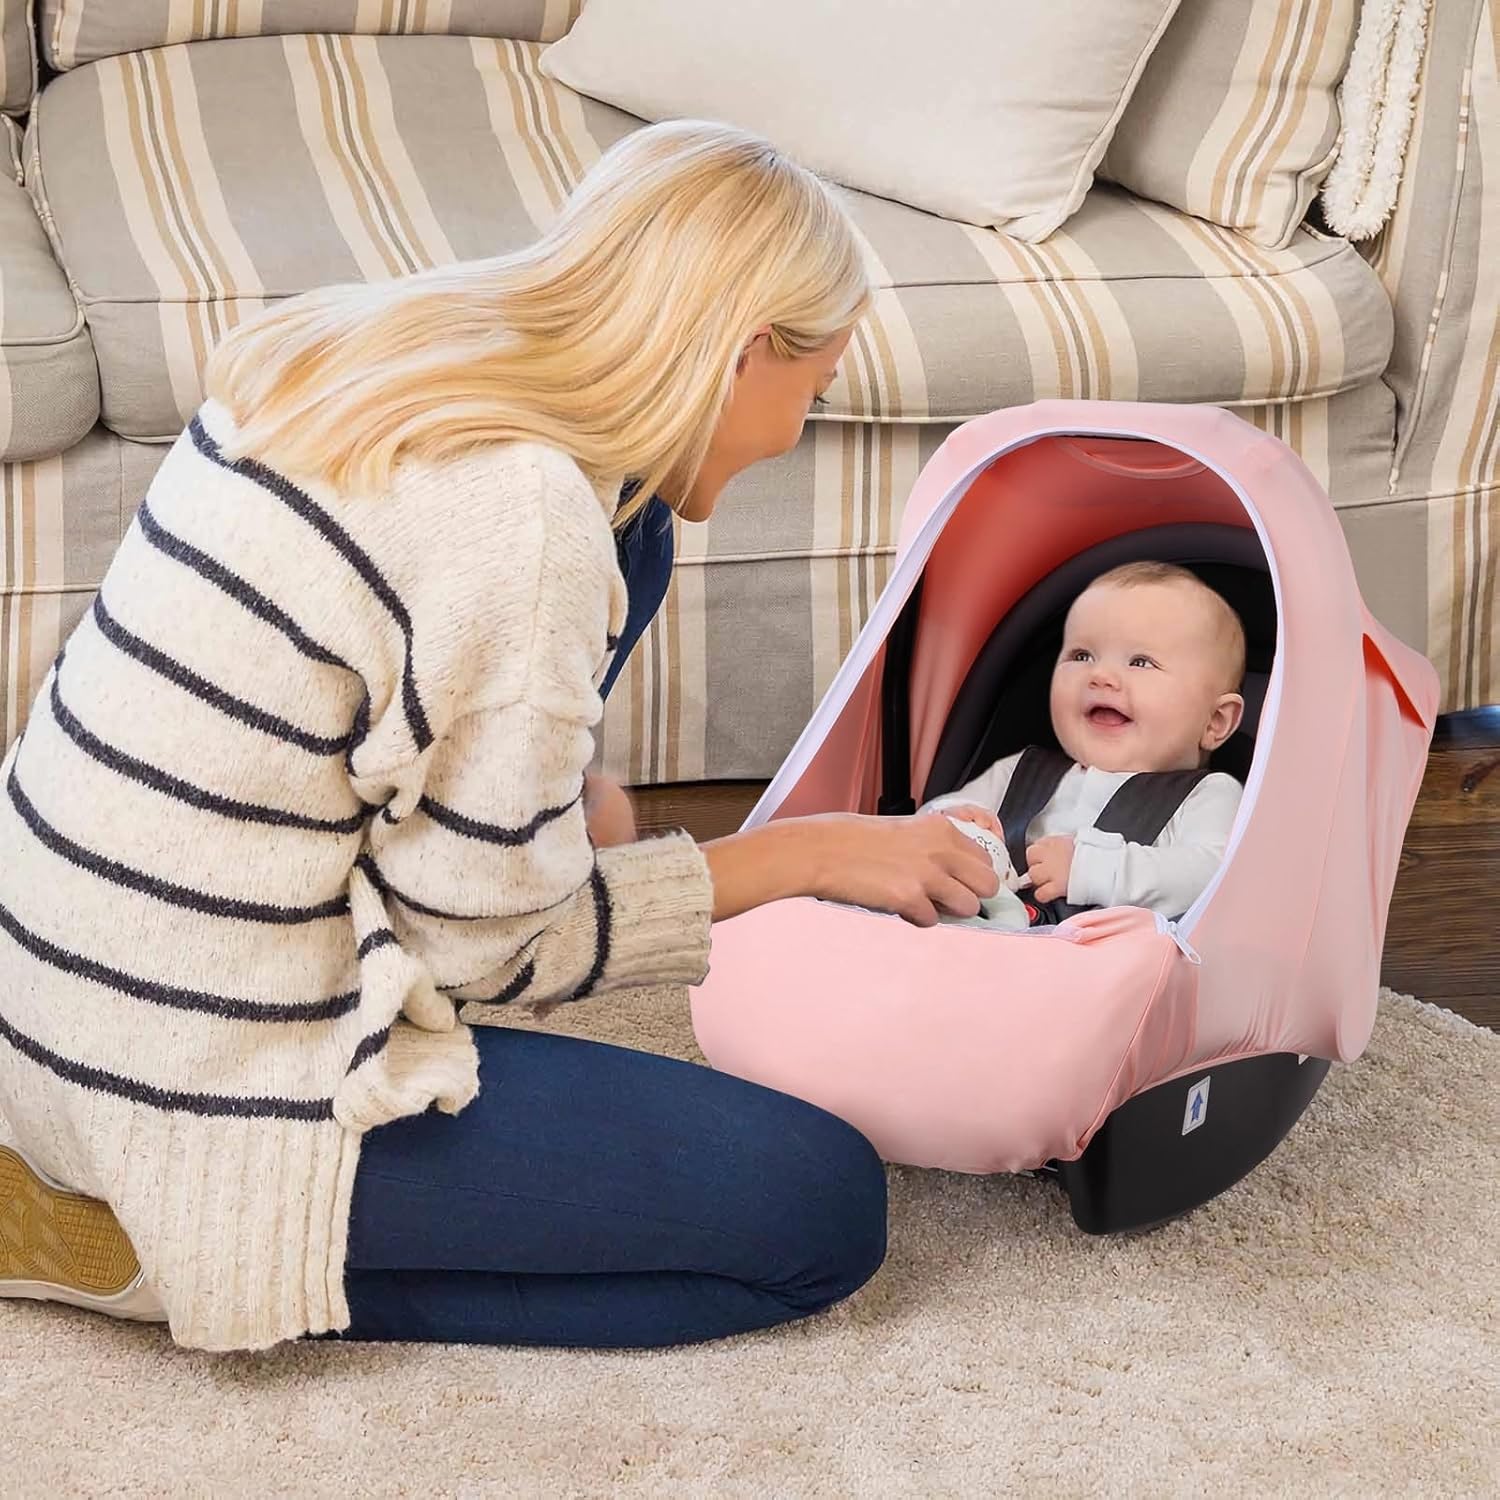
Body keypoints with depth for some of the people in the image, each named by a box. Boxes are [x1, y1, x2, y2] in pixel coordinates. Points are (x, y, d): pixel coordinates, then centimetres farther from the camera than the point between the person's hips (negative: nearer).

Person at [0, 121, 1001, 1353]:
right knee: (825, 1205, -2)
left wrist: (564, 791, 5)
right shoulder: (530, 523, -23)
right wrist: (799, 857, -3)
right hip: (208, 1103, -8)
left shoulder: (349, 348, 1)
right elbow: (484, 936, -14)